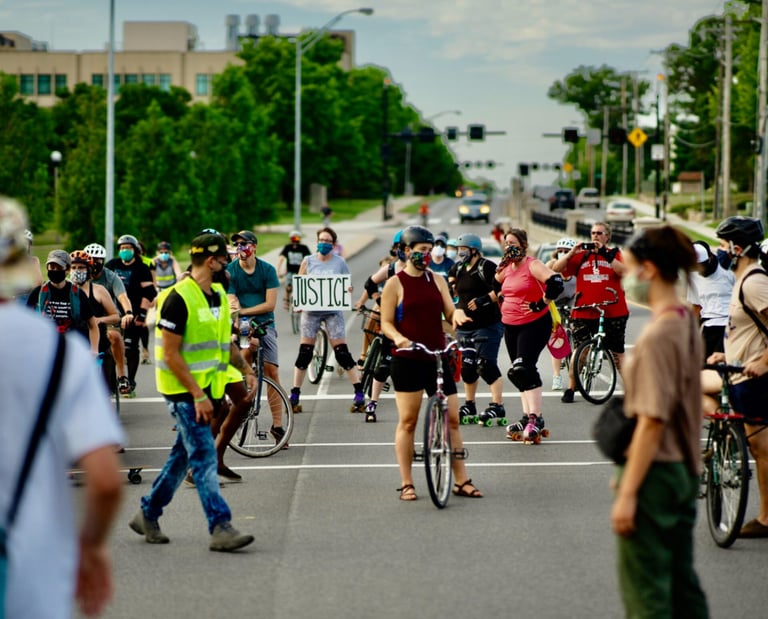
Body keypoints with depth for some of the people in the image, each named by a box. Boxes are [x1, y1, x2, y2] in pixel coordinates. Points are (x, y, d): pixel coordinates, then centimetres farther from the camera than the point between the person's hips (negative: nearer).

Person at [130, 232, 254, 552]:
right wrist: (198, 395, -21)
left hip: (207, 389, 9)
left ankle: (148, 514, 27)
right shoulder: (178, 298, -16)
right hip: (183, 391, -9)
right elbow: (171, 354, -18)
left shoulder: (218, 296, 11)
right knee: (204, 456, -12)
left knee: (184, 454, 14)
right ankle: (220, 528, -14)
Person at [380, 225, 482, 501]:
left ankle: (461, 481, 9)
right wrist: (398, 337, -22)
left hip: (438, 359, 4)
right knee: (408, 421, 0)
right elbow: (386, 322, -2)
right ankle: (406, 483, 7)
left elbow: (450, 314, 11)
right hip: (407, 361, -4)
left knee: (452, 419, 3)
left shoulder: (437, 281, 11)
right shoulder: (395, 284, -2)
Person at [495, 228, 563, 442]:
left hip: (534, 324, -8)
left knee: (523, 369, -19)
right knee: (520, 372, 10)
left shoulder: (532, 265, -12)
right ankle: (528, 417, 17)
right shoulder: (507, 268, 11)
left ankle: (536, 418, -17)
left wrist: (540, 305, -20)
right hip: (511, 326, 9)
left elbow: (555, 282, -27)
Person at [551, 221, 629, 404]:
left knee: (617, 353, 7)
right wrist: (572, 252, -12)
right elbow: (556, 269, 0)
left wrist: (605, 254, -21)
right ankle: (570, 389, 4)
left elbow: (623, 271, -14)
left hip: (612, 312, -1)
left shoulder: (614, 254, 6)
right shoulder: (581, 255, 8)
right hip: (584, 311, 1)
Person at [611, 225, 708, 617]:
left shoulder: (657, 336, -20)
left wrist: (628, 493, -19)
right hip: (684, 473, 9)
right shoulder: (687, 324, 8)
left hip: (654, 476, -9)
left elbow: (652, 421, -22)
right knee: (682, 585, 15)